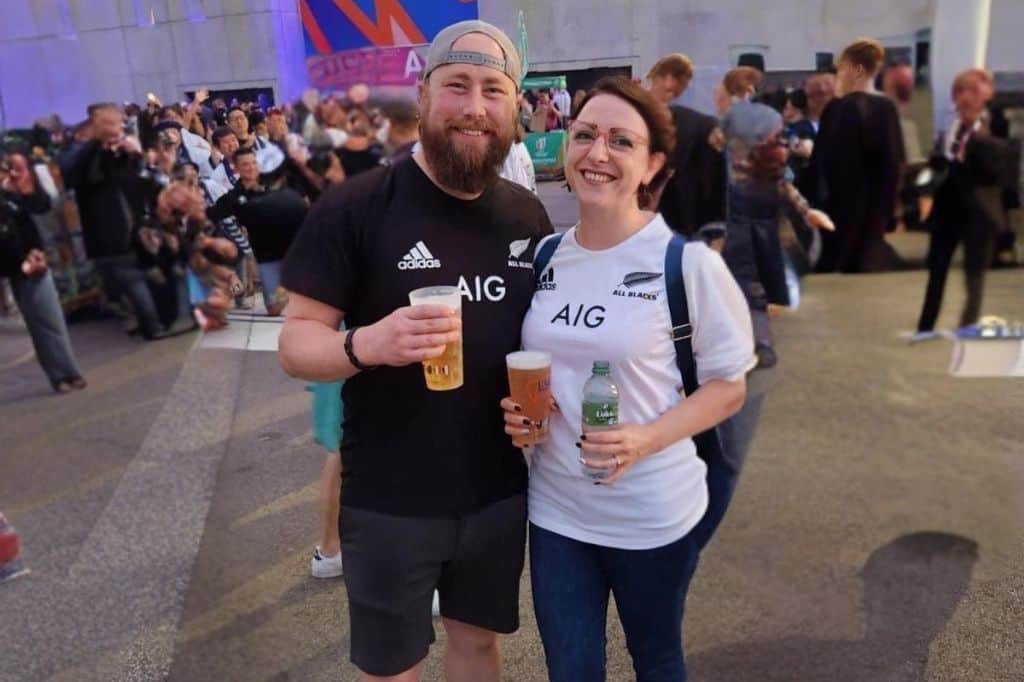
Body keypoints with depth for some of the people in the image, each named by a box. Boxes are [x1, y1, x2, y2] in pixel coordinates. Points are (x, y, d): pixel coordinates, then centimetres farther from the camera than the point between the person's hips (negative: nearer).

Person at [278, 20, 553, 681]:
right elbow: (295, 341, -13)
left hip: (499, 491, 4)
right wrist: (367, 345, -33)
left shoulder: (528, 214, 1)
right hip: (390, 501, -3)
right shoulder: (355, 205, -14)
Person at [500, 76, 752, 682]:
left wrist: (647, 439, -24)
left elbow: (730, 386, -8)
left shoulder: (688, 262, -15)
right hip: (555, 506, 4)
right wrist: (517, 410, -7)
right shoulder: (546, 257, 0)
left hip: (653, 512, -3)